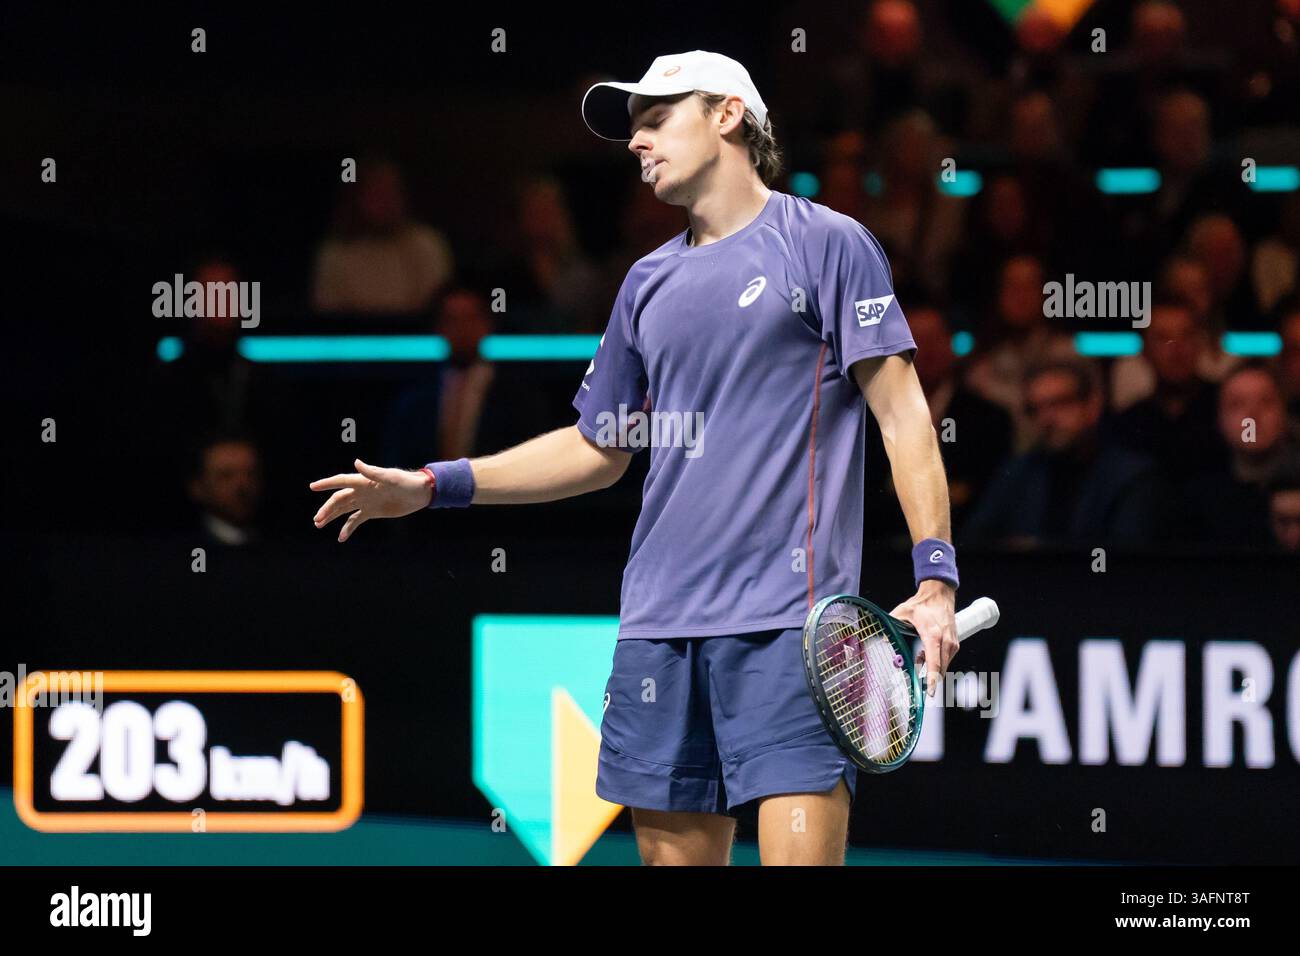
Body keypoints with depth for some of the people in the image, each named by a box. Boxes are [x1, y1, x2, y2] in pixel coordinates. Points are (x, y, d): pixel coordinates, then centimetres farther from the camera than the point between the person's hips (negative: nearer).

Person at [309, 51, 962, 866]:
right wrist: (432, 486, 22)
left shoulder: (828, 244, 1)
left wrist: (936, 580, -12)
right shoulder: (649, 284, 19)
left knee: (799, 851, -16)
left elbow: (903, 414, -3)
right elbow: (600, 448, 28)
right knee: (676, 851, 4)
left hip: (786, 618, -6)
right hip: (660, 629, 6)